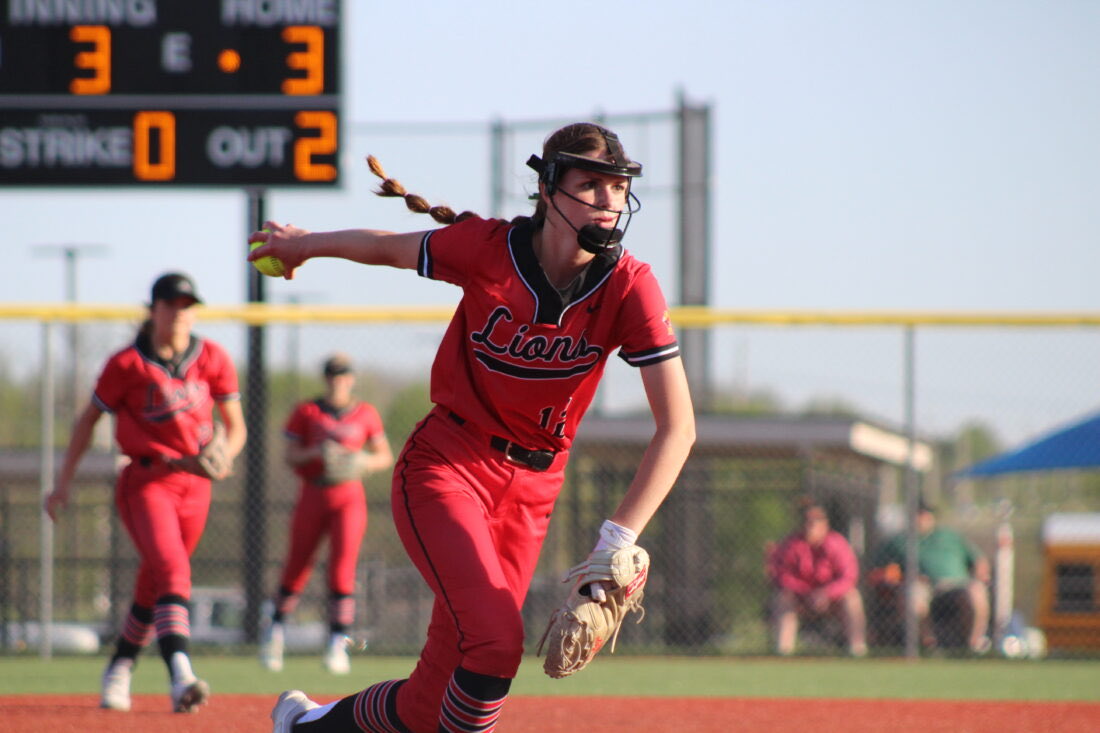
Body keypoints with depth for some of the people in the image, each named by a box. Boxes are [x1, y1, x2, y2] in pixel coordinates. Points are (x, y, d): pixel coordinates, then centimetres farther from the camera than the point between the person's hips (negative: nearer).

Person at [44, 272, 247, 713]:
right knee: (171, 571, -24)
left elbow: (235, 428, 9)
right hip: (145, 482, -4)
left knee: (152, 586, 12)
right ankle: (180, 677, -39)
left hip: (194, 484, 4)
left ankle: (118, 672, 33)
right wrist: (64, 481, 4)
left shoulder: (212, 359, 2)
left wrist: (222, 456, -13)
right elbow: (89, 418, 4)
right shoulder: (128, 364, -6)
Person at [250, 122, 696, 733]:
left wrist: (619, 540, -26)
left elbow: (678, 428, -17)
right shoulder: (487, 248, -14)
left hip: (532, 488, 2)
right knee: (496, 642, -26)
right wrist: (303, 244, 25)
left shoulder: (630, 288, -14)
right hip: (447, 468, -2)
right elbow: (388, 248, 7)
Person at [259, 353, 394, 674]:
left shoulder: (365, 414, 7)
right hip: (312, 497, 0)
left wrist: (363, 461, -10)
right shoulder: (307, 412, 4)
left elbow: (385, 457, 10)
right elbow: (291, 456, -1)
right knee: (296, 570, 4)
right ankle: (276, 629, 28)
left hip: (349, 498, 0)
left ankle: (337, 644, -13)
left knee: (343, 566, -14)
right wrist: (316, 452, -21)